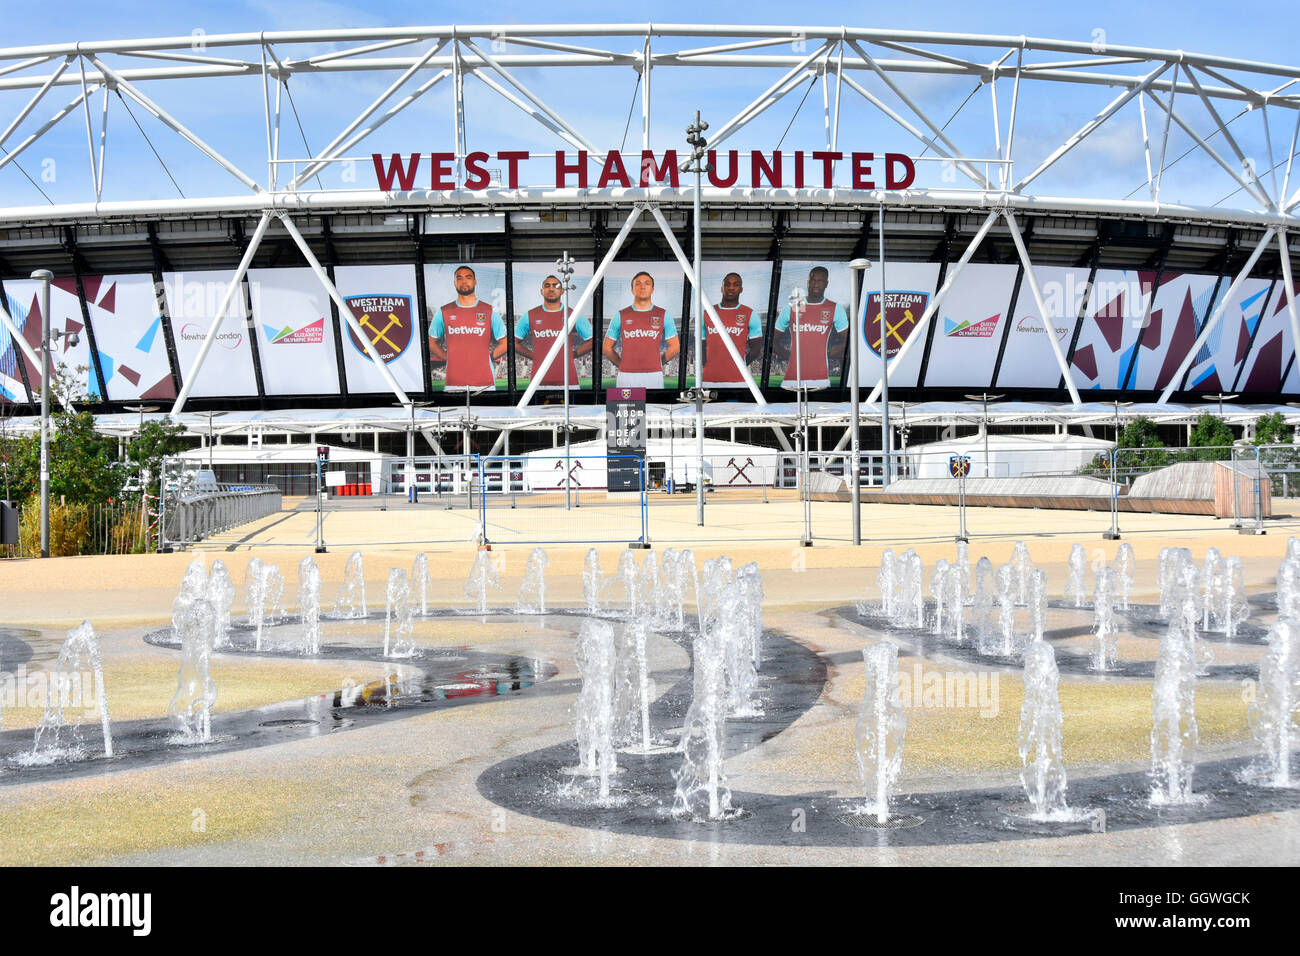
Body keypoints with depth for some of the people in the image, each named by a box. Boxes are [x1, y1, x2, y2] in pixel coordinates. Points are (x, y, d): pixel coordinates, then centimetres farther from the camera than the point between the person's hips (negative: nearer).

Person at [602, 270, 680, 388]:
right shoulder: (621, 316, 7)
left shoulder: (664, 315, 7)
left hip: (653, 376, 0)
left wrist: (657, 363, 10)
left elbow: (675, 347, 10)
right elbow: (607, 347, 12)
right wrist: (621, 365, 11)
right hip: (626, 377, 0)